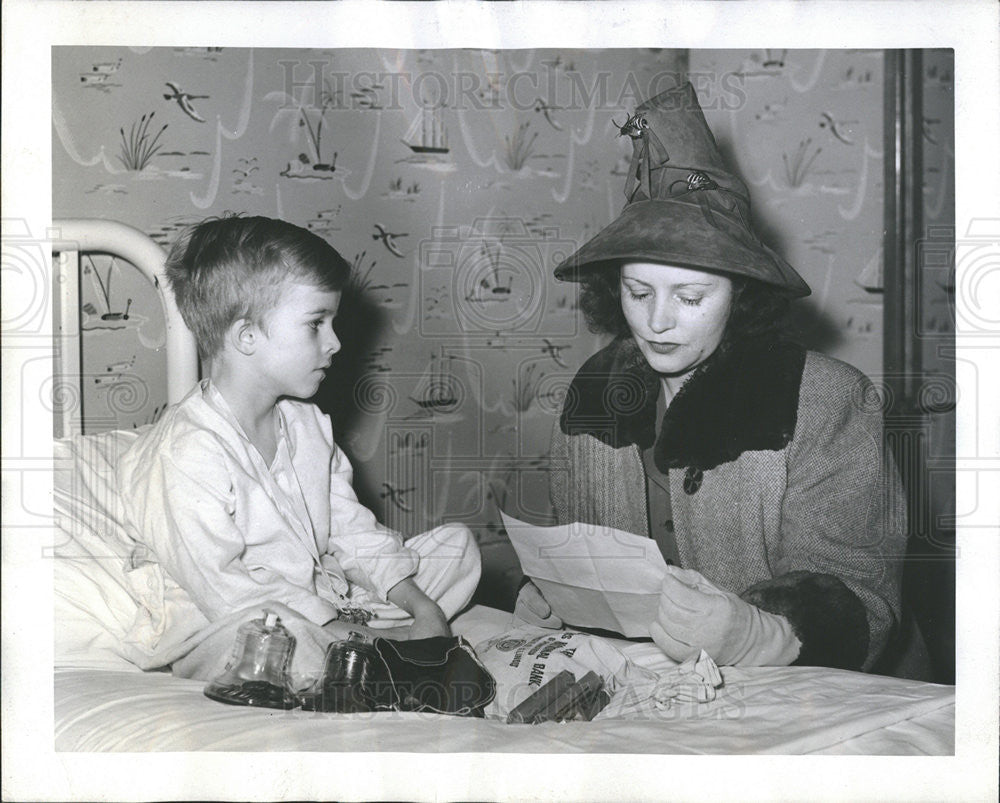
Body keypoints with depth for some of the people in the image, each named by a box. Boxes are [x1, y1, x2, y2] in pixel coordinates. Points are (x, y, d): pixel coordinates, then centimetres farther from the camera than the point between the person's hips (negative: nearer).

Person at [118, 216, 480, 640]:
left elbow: (352, 530, 11)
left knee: (456, 542, 6)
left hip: (329, 600, 8)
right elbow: (227, 593, -27)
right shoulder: (190, 454, -22)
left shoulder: (305, 422, 7)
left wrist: (423, 607, -3)